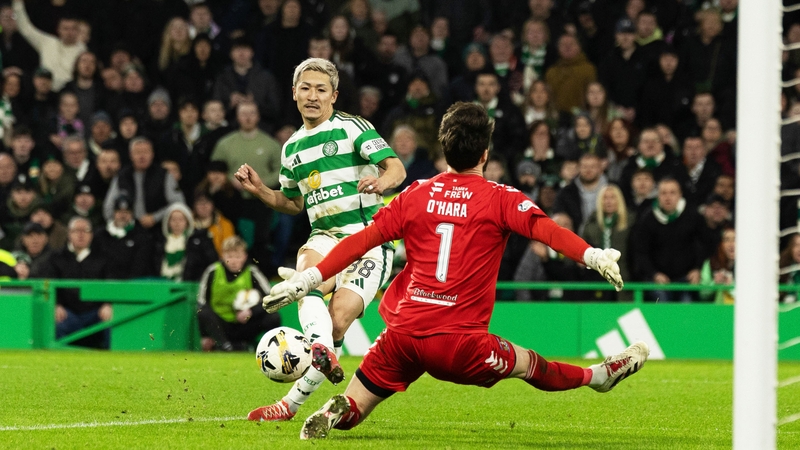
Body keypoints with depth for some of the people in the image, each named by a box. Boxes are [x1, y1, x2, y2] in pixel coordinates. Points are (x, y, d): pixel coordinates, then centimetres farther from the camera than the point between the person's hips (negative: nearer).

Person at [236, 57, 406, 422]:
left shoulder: (353, 128, -2)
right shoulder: (292, 149, 17)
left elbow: (396, 167, -11)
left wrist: (382, 181, -34)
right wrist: (260, 191, 12)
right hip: (325, 237, 5)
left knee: (337, 321, -19)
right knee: (305, 272, -33)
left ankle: (294, 402, -10)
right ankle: (322, 351, -53)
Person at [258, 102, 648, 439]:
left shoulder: (416, 195, 8)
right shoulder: (500, 199, 0)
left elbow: (362, 240, 5)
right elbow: (544, 228, -16)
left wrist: (309, 278, 8)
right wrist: (592, 256, -23)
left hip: (403, 334, 2)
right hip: (458, 343, -2)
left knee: (350, 412, 10)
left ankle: (334, 412, -20)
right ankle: (599, 376, 39)